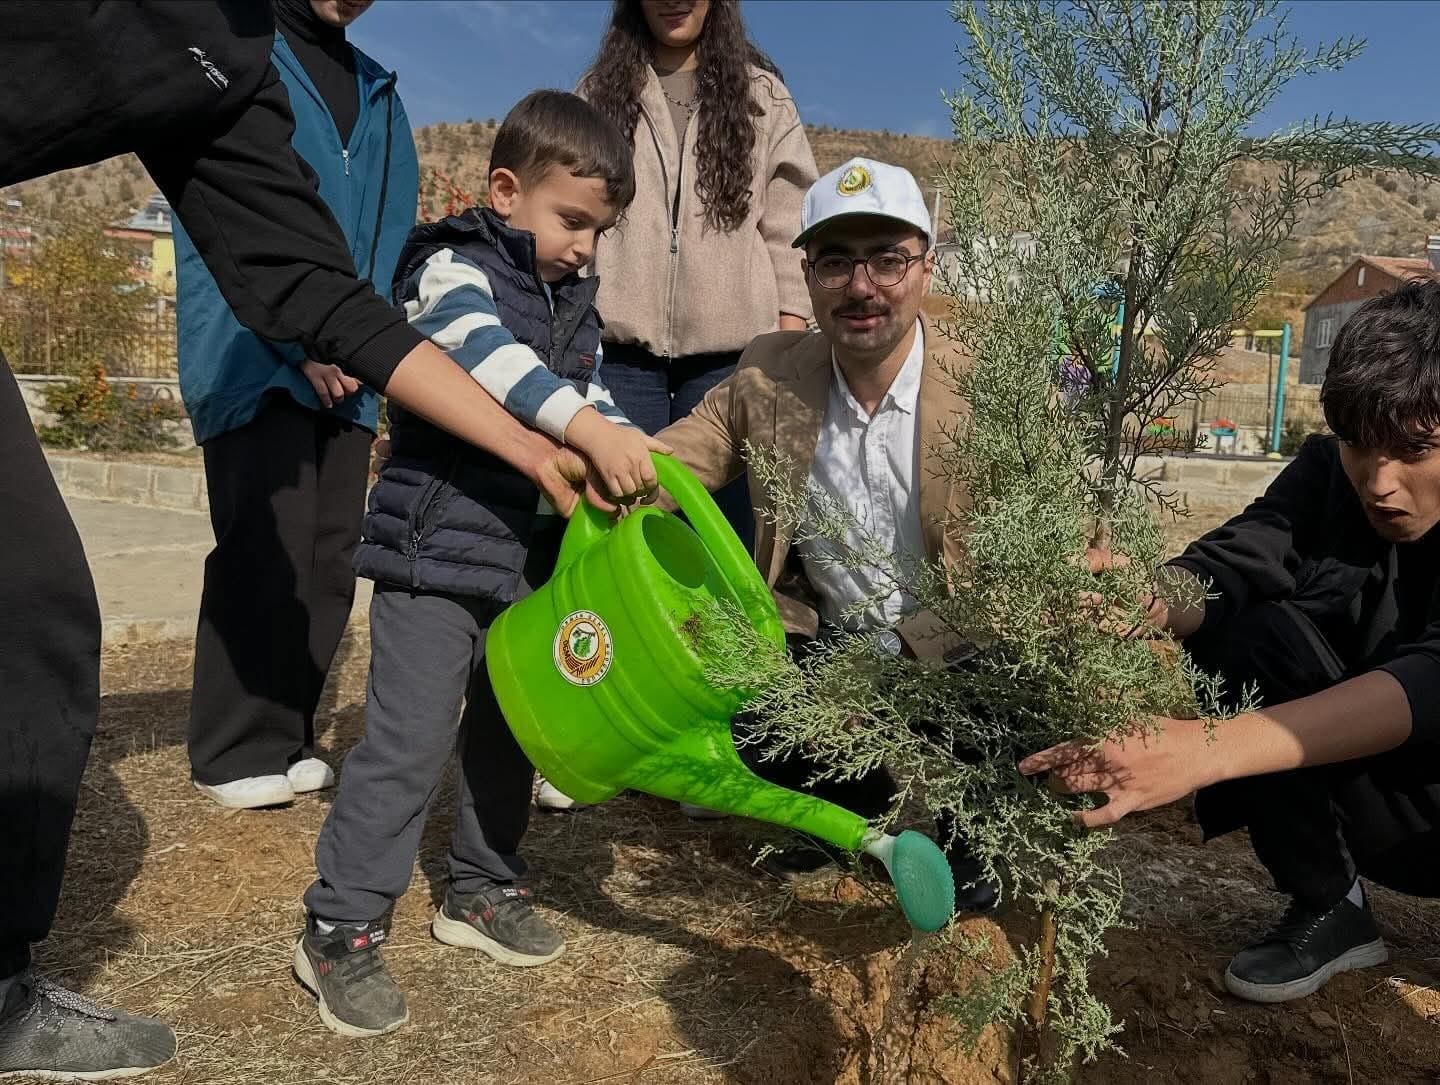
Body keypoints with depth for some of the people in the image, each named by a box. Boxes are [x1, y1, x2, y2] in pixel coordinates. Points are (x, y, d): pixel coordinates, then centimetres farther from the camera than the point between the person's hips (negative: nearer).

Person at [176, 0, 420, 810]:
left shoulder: (379, 92, 20)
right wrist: (298, 331, -19)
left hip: (349, 370, 6)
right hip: (256, 360, -6)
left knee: (328, 561, 6)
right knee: (266, 553, -9)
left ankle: (287, 736, 18)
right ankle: (237, 749, 4)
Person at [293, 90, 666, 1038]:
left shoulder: (575, 301, 15)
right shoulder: (454, 269, -10)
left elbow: (590, 397, 16)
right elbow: (488, 357, -30)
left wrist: (631, 455, -5)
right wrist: (586, 426, -43)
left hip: (531, 552, 8)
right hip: (437, 546, -8)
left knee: (509, 729, 15)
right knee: (411, 739, -8)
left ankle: (483, 890, 32)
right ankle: (341, 927, 7)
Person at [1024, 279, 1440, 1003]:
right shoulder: (1327, 473, -9)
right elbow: (1224, 571, -25)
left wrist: (1210, 749, -52)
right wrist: (1143, 598, -51)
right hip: (1361, 806, 4)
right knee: (1247, 631, -23)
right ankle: (1326, 912, -7)